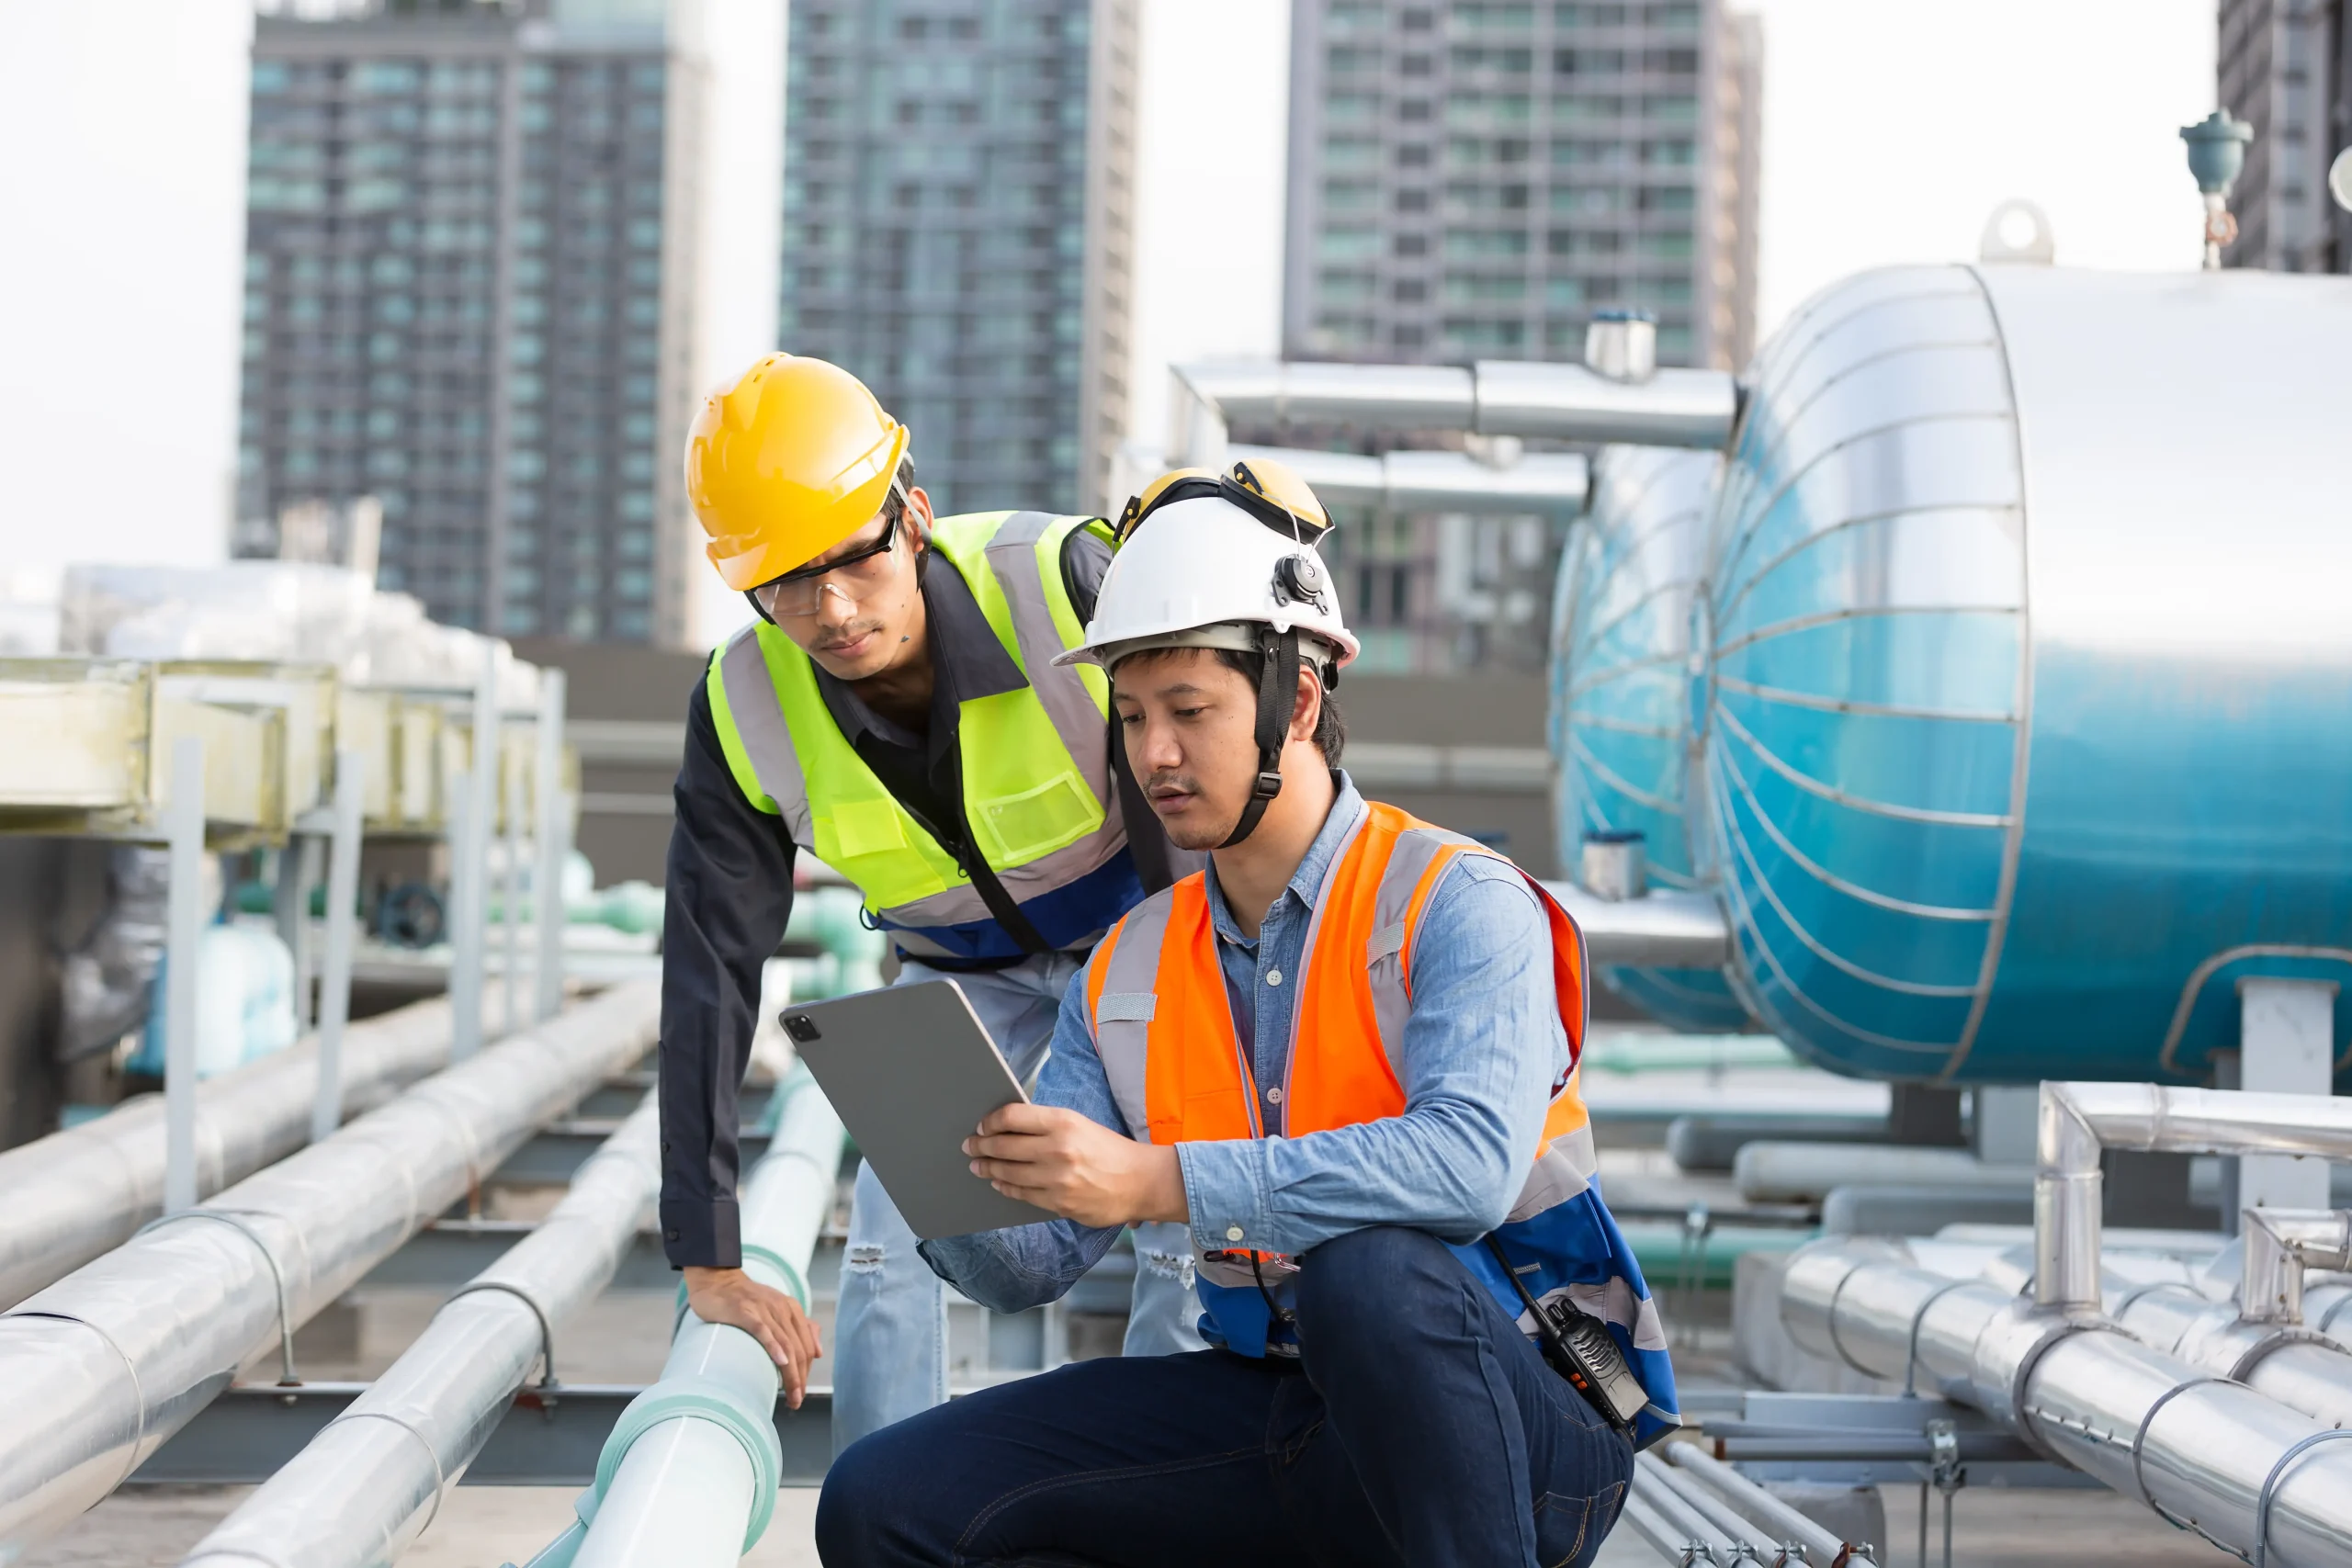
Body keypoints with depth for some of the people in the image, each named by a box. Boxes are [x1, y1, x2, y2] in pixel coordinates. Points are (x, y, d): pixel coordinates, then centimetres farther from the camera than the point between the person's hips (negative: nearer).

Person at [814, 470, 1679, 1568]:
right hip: (1278, 1419, 7)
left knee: (1369, 1269, -40)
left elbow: (1468, 1162, -30)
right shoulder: (1126, 973, 9)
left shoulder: (1461, 905, -11)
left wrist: (1159, 1180, -37)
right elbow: (1031, 1265, 8)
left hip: (1516, 1428, -6)